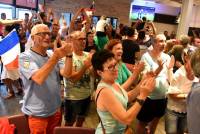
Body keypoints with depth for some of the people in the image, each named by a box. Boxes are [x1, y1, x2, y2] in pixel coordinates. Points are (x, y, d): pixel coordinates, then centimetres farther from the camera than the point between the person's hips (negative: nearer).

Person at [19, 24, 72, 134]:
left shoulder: (53, 56, 3)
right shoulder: (25, 57, -14)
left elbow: (66, 74, -11)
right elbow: (39, 78, -30)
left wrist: (68, 55, -27)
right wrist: (56, 57, -40)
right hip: (37, 114, -5)